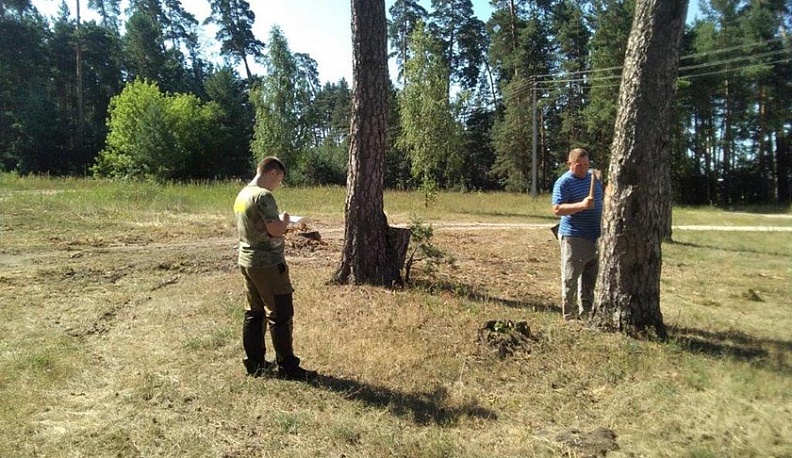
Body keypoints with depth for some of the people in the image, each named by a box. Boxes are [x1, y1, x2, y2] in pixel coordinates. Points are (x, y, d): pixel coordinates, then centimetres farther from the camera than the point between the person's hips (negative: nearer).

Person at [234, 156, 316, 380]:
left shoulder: (242, 195, 12)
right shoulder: (263, 196, -18)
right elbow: (276, 230, -23)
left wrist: (280, 223, 13)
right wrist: (285, 219, -4)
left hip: (246, 261, 10)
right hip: (267, 263, -9)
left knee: (254, 313, 14)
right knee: (280, 315, -1)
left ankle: (254, 362, 23)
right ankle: (287, 366, 6)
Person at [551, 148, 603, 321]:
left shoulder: (594, 178, 13)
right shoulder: (563, 183, -10)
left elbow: (602, 201, 26)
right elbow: (557, 209, -19)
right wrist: (582, 205, -29)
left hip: (594, 237, 7)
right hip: (573, 237, -7)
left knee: (590, 278, 14)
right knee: (570, 278, 0)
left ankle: (586, 312, 26)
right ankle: (569, 315, 10)